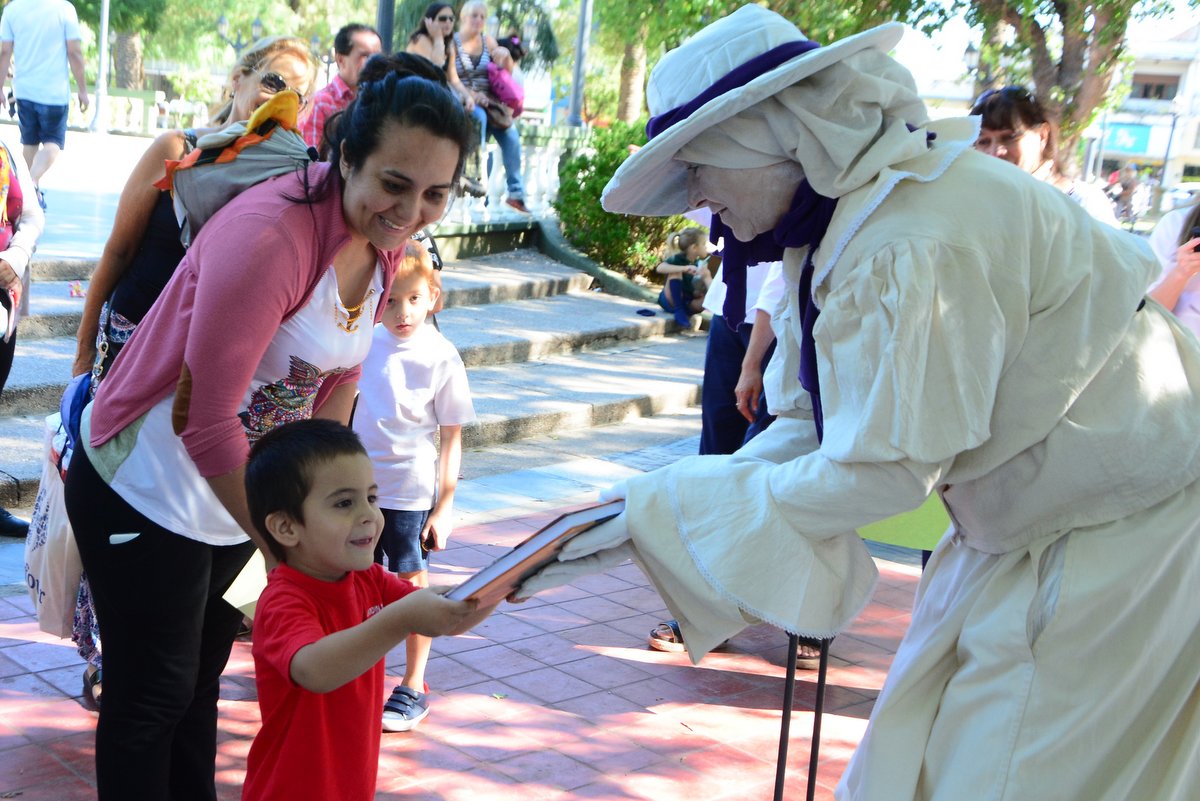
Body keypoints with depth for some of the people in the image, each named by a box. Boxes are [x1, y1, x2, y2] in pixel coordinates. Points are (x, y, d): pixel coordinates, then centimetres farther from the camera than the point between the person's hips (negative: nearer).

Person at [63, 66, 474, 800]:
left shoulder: (385, 241, -6)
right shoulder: (270, 236, -31)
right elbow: (207, 419, -28)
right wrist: (281, 546, -19)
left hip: (235, 494, 7)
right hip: (146, 495, -7)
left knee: (202, 680, 23)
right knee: (152, 699, 7)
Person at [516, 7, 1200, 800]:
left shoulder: (912, 242, -29)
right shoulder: (842, 219, 2)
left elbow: (881, 471, -25)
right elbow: (813, 429, 4)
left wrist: (658, 510, -20)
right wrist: (643, 523, -5)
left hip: (1119, 532, -9)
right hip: (1031, 530, 9)